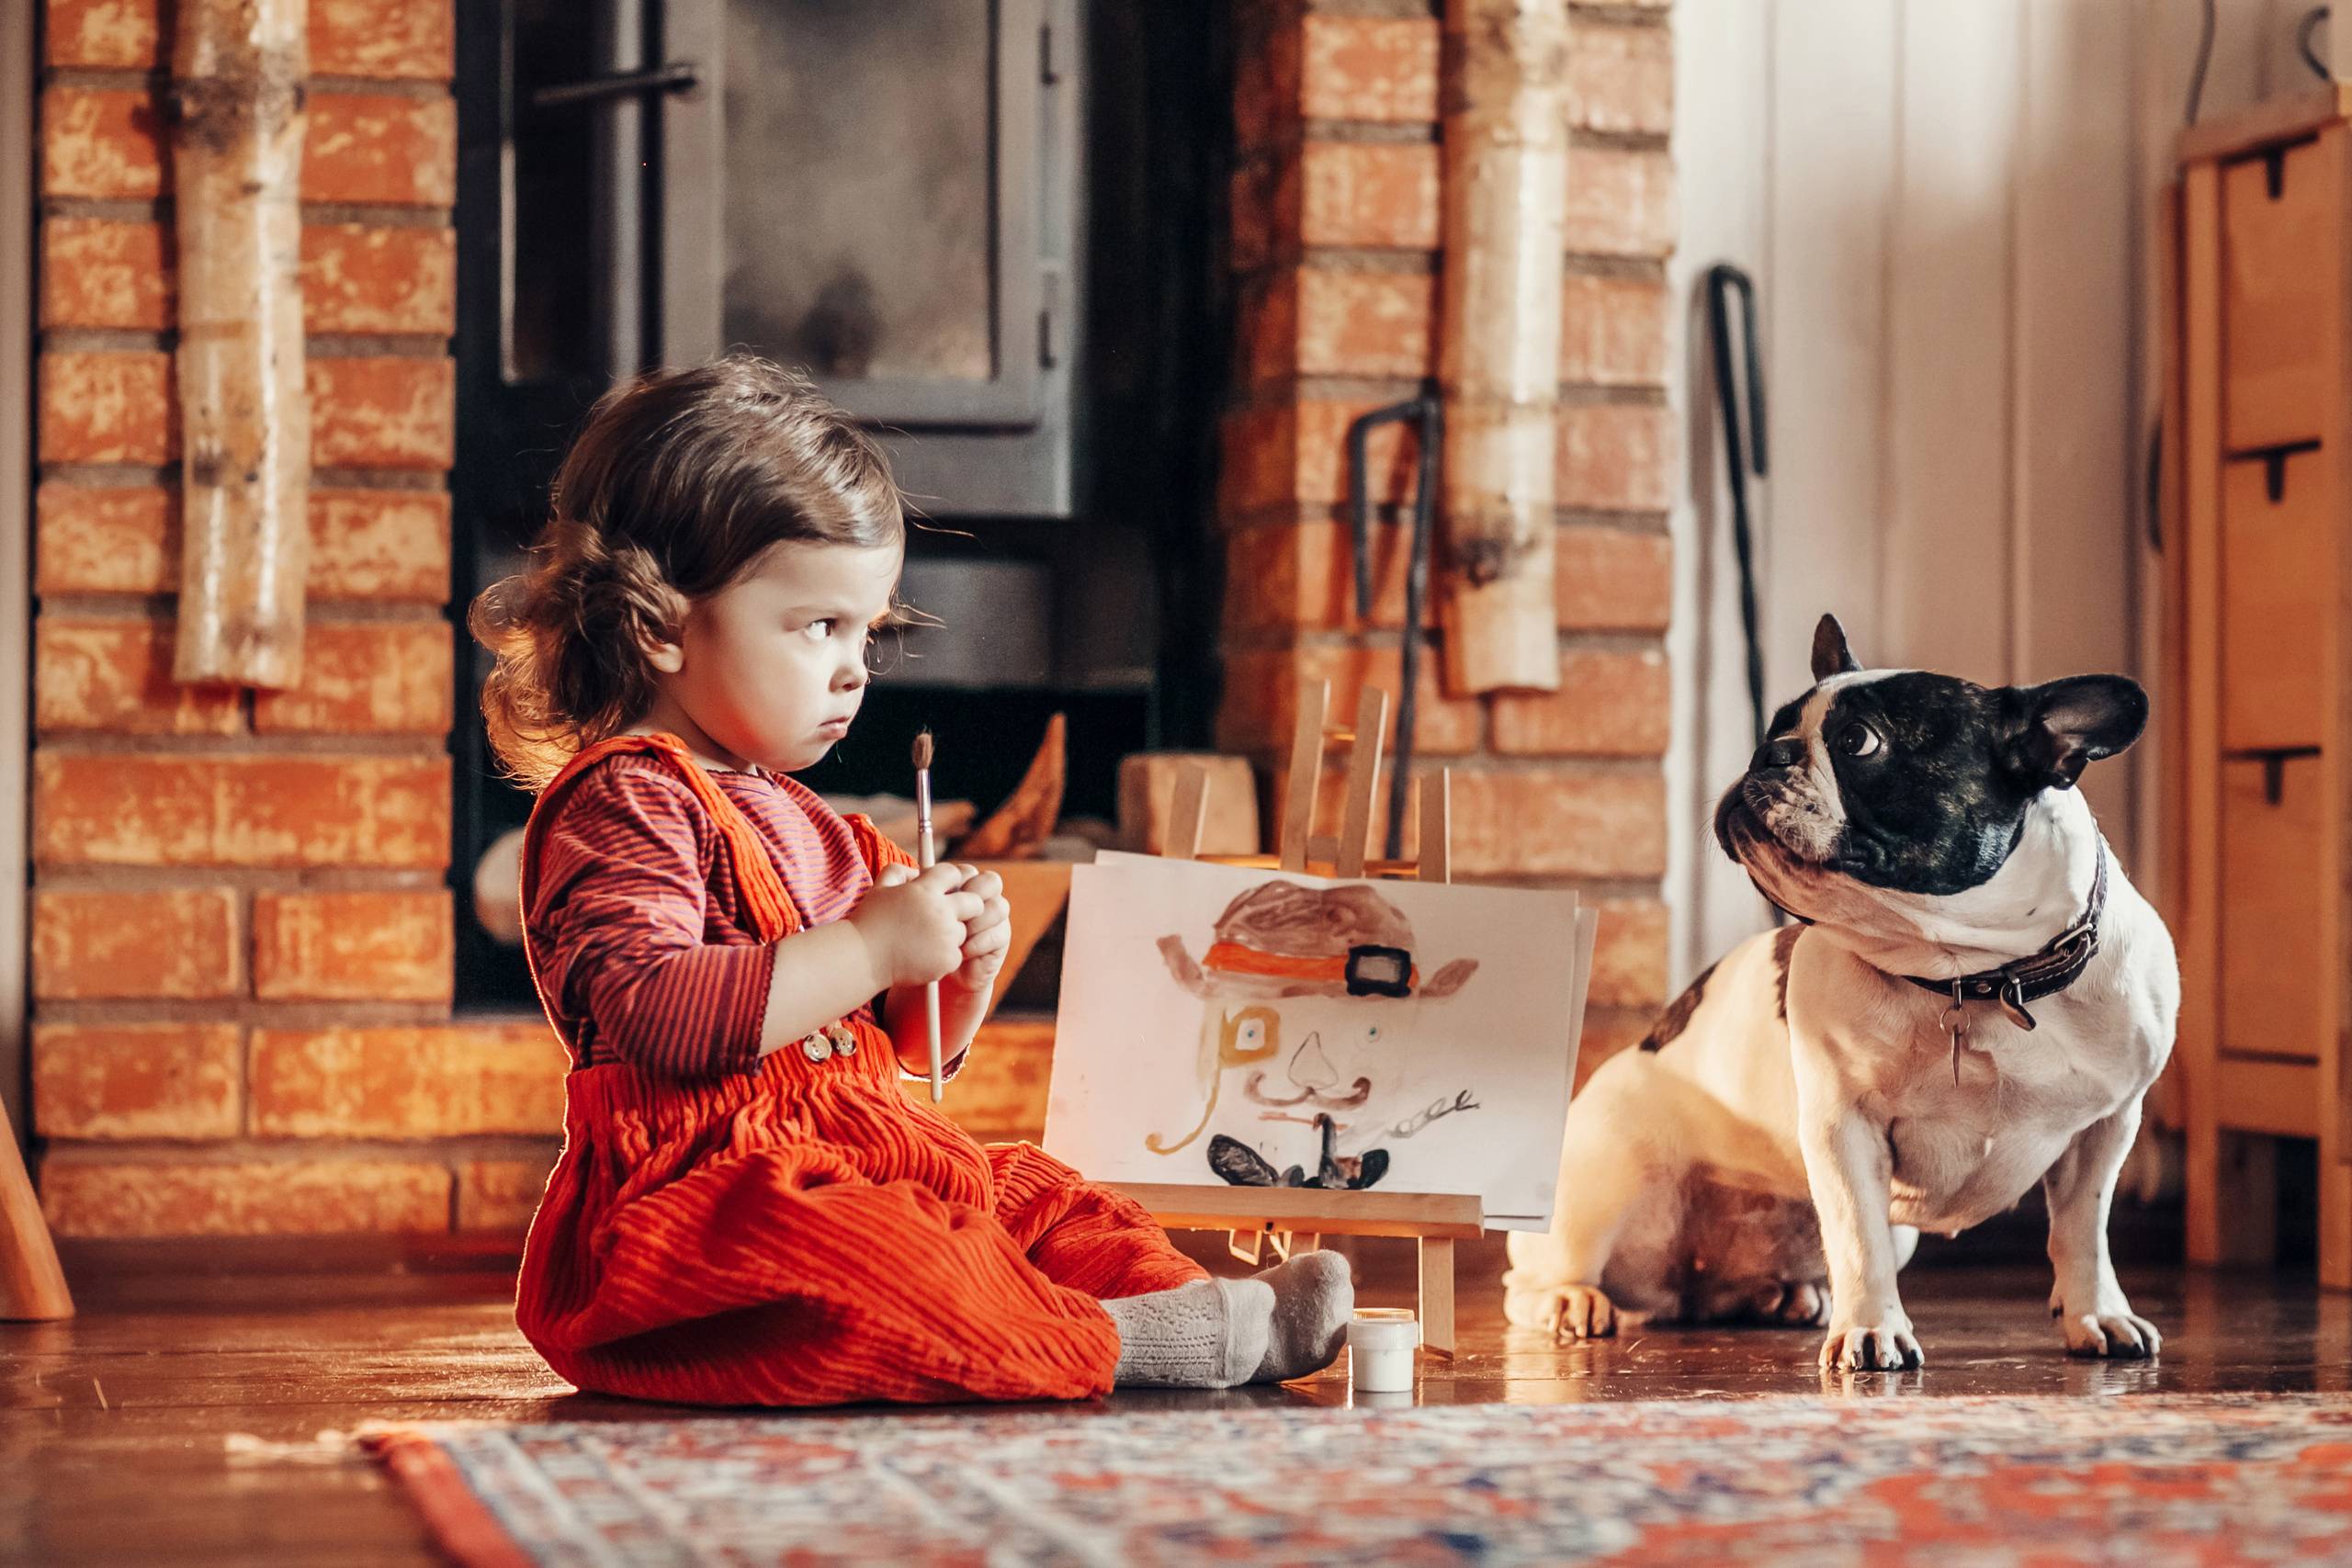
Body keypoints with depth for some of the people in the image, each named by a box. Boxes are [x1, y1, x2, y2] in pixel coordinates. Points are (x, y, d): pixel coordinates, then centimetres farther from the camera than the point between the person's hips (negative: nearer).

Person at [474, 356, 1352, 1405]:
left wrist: (955, 984, 7)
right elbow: (652, 1015, -28)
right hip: (692, 1193, -10)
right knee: (842, 1252, -36)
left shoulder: (801, 824, 22)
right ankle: (1111, 1343, -36)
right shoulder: (623, 802, -10)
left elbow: (887, 1054, 30)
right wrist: (868, 950, -23)